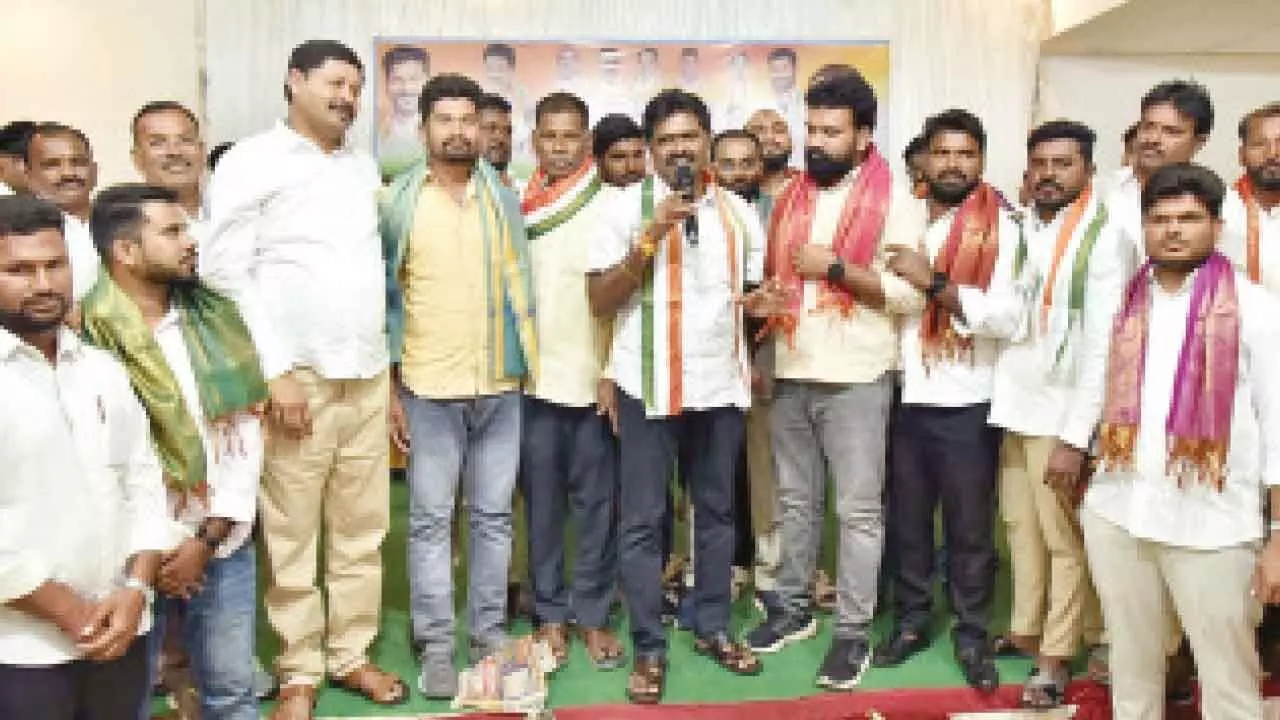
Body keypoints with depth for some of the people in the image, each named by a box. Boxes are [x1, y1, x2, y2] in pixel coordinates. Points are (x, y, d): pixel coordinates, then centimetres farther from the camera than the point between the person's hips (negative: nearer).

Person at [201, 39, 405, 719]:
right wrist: (275, 371, -13)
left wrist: (387, 360, 14)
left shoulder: (364, 166, 14)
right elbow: (223, 273, -9)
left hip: (368, 375, 5)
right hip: (297, 376, -5)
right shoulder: (252, 161, -3)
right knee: (292, 537, 4)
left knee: (362, 530, 11)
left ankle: (351, 654, 25)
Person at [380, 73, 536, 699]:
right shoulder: (398, 201, 0)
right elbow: (383, 297, 0)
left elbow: (520, 282, 11)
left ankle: (489, 634, 22)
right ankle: (436, 646, 15)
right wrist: (389, 389, -4)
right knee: (431, 520, 4)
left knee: (493, 516, 10)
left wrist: (528, 366, 5)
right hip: (429, 387, -2)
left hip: (501, 385, 2)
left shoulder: (504, 196, 7)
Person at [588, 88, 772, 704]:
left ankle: (712, 628, 29)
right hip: (650, 387, -4)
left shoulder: (737, 211, 9)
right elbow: (599, 301, -9)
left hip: (721, 384, 4)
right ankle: (649, 648, 13)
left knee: (716, 512, 14)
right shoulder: (628, 206, -4)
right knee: (643, 520, 2)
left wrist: (764, 302, -4)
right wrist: (650, 236, -18)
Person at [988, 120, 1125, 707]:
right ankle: (1025, 631, 27)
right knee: (1021, 528, 13)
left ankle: (1055, 661, 12)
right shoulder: (1020, 231, 10)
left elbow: (1103, 348, -13)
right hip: (1013, 408, 5)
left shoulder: (1102, 239, -8)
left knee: (1063, 542, 2)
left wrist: (1075, 438, -16)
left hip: (1061, 416, -5)